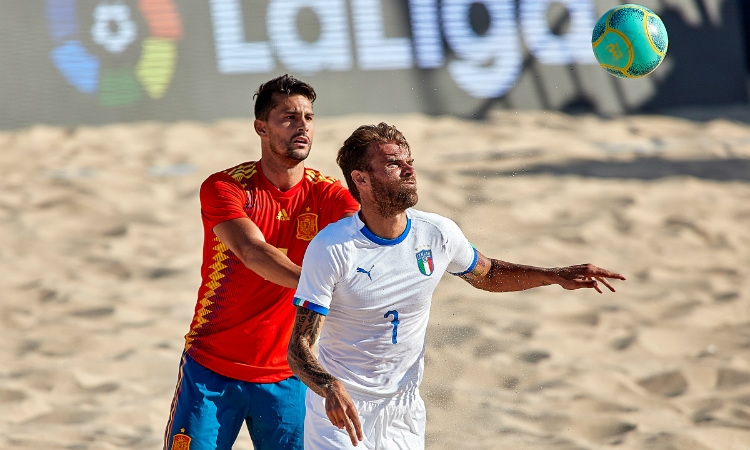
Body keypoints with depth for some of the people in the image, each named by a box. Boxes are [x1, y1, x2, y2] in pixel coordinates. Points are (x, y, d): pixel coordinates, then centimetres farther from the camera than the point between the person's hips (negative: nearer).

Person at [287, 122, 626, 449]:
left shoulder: (438, 234, -5)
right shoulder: (330, 249, -19)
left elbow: (487, 274, 16)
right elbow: (300, 346, -21)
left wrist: (555, 276, 2)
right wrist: (330, 388, -41)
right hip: (339, 406, -4)